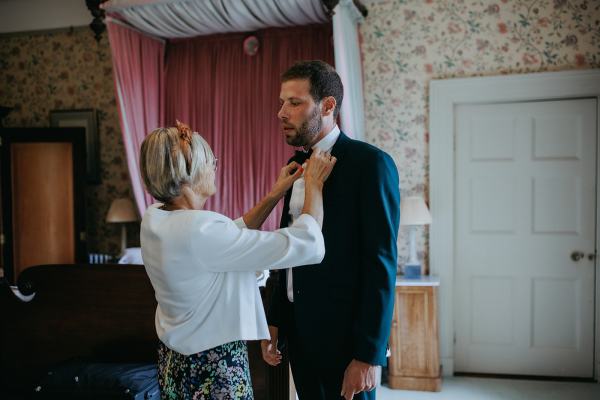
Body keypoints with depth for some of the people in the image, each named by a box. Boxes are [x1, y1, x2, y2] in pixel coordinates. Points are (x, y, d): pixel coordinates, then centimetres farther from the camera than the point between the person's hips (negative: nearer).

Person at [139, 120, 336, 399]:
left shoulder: (154, 220, -3)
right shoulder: (198, 229, -29)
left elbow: (232, 239, 10)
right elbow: (307, 246, -26)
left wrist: (276, 193, 8)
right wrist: (314, 184, -11)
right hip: (215, 371, -8)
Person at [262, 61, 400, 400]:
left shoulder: (371, 163, -13)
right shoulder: (298, 165, 9)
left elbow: (381, 264, -17)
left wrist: (369, 354, -18)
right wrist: (274, 322, 11)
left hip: (345, 334, -7)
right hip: (299, 330, 7)